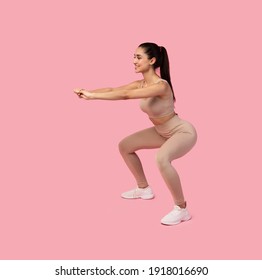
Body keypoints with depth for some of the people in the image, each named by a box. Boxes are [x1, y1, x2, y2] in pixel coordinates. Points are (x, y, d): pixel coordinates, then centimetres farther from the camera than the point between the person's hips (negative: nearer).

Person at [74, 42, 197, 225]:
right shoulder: (141, 84, -6)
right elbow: (113, 89, -13)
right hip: (162, 132, 9)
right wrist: (89, 92, -26)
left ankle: (182, 210, -21)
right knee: (125, 146, 12)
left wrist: (93, 96, -40)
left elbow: (126, 95, -40)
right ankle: (144, 189, 28)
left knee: (162, 158, -39)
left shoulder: (161, 85, -32)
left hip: (183, 132, -9)